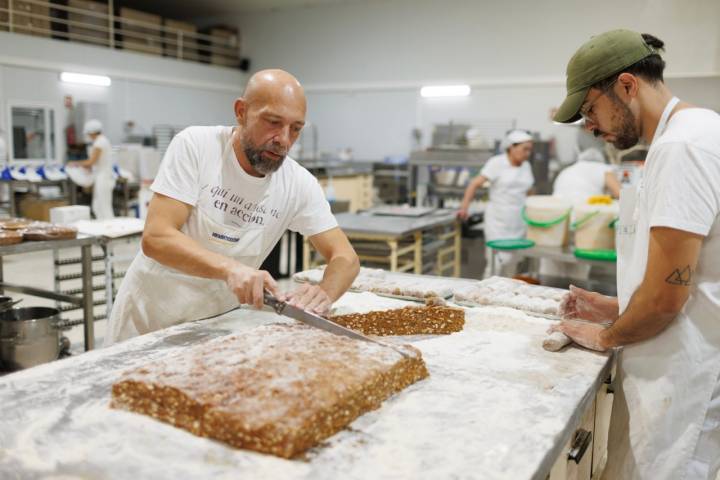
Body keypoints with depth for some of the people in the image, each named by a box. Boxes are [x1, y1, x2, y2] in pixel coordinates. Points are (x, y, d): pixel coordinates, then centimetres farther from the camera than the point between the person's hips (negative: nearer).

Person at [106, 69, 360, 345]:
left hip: (220, 322, 3)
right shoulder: (195, 146, -16)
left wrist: (324, 293, -31)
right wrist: (229, 267, -39)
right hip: (150, 316, -2)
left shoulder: (301, 185, -10)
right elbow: (155, 238, -22)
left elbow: (345, 258, -8)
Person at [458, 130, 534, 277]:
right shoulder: (497, 163, -7)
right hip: (498, 220, -6)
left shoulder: (526, 166, 11)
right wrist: (464, 207, -22)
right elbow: (475, 183, -13)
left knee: (512, 262, 7)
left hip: (518, 221, 6)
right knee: (499, 260, -13)